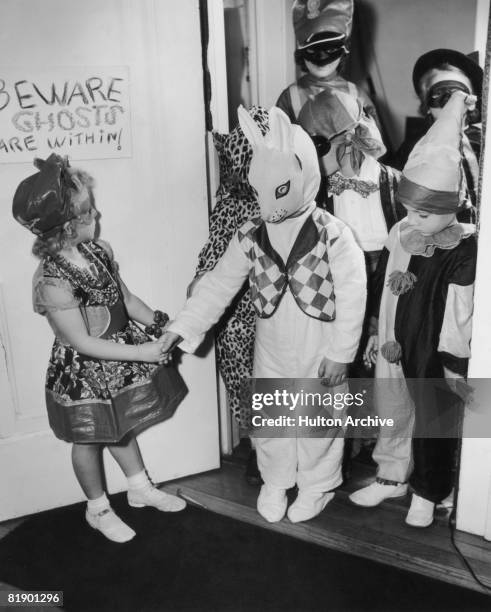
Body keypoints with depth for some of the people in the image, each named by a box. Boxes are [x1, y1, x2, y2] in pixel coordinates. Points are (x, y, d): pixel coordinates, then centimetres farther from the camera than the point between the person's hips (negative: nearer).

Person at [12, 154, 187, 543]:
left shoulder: (99, 250, -9)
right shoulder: (53, 282, -30)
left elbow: (125, 297, 4)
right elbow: (84, 343, -26)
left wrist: (158, 323, -8)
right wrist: (143, 352, -24)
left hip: (119, 357, 7)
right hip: (84, 371, -6)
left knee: (121, 427, 25)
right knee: (88, 439, 17)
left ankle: (140, 489, 46)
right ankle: (98, 509, 40)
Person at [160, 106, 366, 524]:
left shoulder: (333, 235, -17)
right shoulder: (251, 236, -6)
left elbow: (351, 298, -15)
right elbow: (219, 284, -5)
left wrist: (341, 353, -14)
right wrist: (183, 326, -12)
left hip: (319, 354, -3)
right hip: (271, 353, 4)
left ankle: (317, 486, 39)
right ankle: (275, 482, 42)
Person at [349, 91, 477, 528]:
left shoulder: (465, 250, -18)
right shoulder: (401, 234, -2)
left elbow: (459, 314, -15)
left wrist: (455, 365, -13)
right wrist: (376, 334, 11)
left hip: (434, 355, -5)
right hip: (393, 349, 5)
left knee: (433, 425, 13)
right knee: (393, 414, 19)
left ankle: (427, 492, 35)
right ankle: (392, 477, 41)